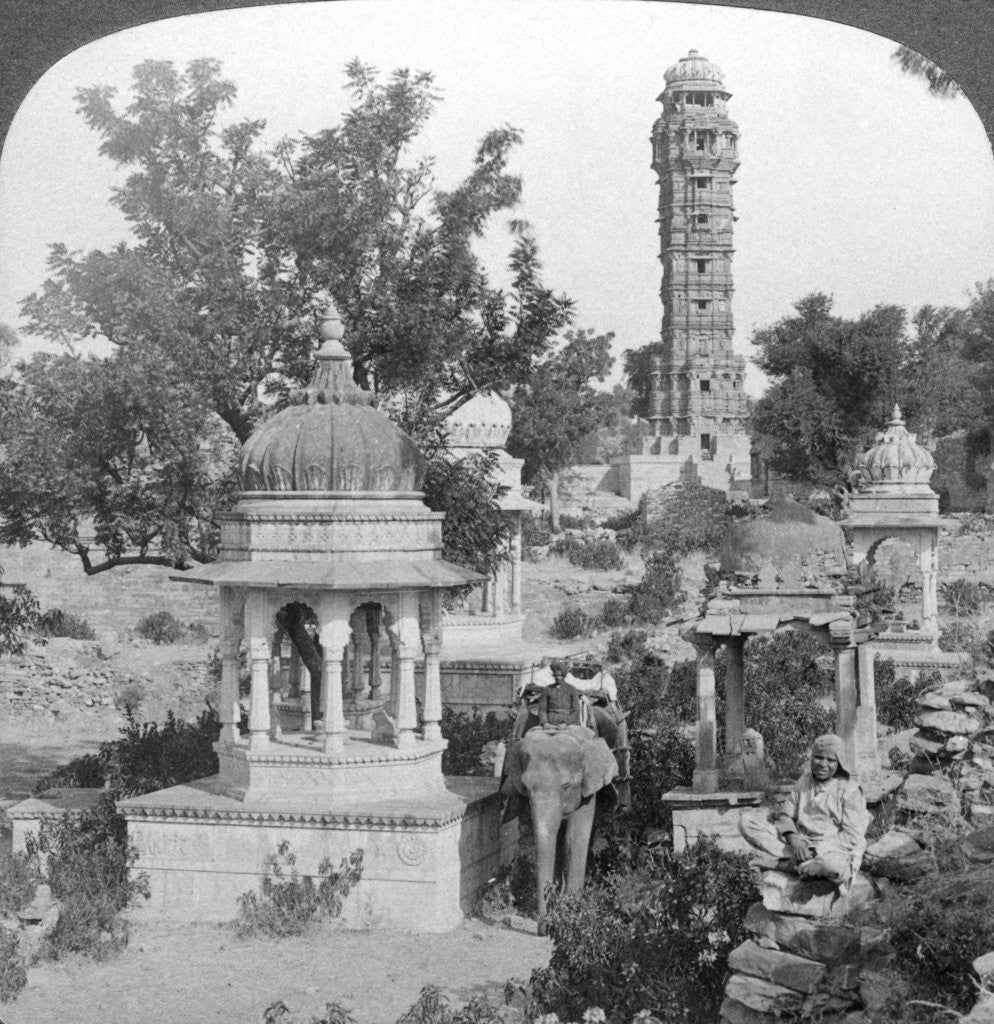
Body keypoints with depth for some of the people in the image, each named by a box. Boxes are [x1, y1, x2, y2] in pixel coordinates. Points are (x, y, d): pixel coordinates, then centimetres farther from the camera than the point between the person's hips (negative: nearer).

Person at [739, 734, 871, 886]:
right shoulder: (803, 782, 11)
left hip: (832, 850, -4)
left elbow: (851, 837, -9)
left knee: (833, 866, -44)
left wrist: (818, 850, -19)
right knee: (747, 821, -13)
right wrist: (792, 837, -16)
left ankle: (781, 863, -20)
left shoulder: (850, 791, -3)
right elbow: (785, 815, 7)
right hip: (800, 844, 4)